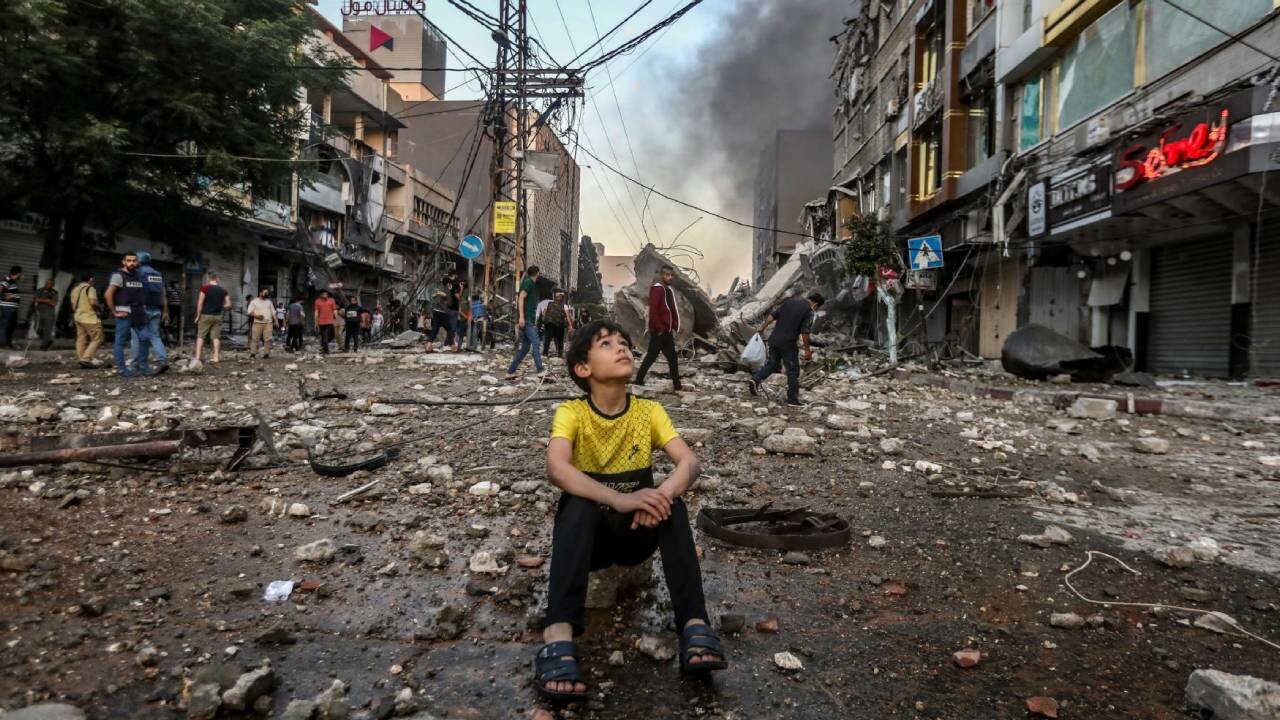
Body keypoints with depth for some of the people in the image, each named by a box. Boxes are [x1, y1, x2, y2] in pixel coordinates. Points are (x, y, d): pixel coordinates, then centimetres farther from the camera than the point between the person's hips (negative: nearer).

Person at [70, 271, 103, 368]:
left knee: (81, 340, 10)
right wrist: (97, 307, -5)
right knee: (97, 339, -5)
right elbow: (93, 302, -25)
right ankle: (86, 359, -13)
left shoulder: (74, 289, 15)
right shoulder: (90, 288, -11)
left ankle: (80, 358, 11)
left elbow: (73, 305, 20)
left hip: (78, 317, 9)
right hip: (90, 318, -8)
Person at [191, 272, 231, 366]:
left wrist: (198, 315, -3)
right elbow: (228, 305, 5)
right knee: (216, 337, 6)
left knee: (200, 336, 2)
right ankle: (216, 357, 5)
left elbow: (200, 303, -9)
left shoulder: (205, 288, -6)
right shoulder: (223, 290, 4)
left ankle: (197, 358, -4)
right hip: (217, 316, 3)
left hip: (206, 315, -3)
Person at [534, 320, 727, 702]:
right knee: (580, 503, -34)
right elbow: (556, 469, -32)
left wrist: (664, 493, -41)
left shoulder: (649, 411, -5)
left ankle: (694, 624, -34)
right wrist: (621, 500, -46)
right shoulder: (571, 413, -13)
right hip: (586, 533, -2)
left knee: (670, 503, -27)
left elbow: (689, 462, -18)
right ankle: (559, 635, -46)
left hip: (638, 532, 2)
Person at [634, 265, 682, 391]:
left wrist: (674, 327, 11)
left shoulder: (669, 290, 16)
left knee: (673, 358, 9)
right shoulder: (657, 289, -12)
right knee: (651, 356, -2)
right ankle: (639, 379, 8)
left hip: (668, 331, 9)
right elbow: (653, 311, -20)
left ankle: (677, 384, 12)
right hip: (658, 331, -9)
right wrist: (660, 328, -19)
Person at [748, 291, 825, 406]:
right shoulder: (809, 311, -9)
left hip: (774, 339, 6)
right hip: (788, 344, -6)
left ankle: (755, 380, 4)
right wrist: (807, 350, -7)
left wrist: (762, 328, 18)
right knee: (793, 371, 6)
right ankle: (793, 399, 11)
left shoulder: (790, 301, 9)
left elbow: (773, 316, 9)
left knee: (772, 363, 22)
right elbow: (805, 333, -14)